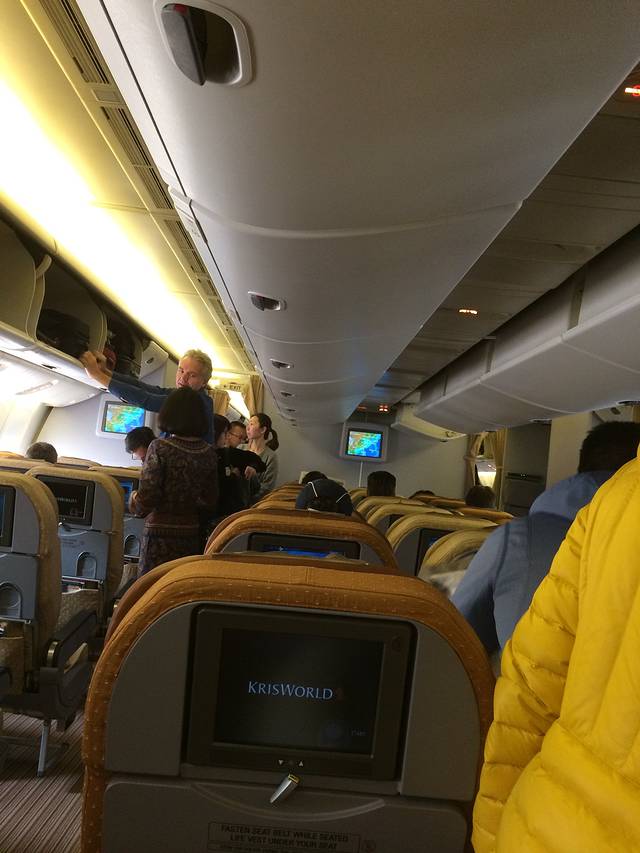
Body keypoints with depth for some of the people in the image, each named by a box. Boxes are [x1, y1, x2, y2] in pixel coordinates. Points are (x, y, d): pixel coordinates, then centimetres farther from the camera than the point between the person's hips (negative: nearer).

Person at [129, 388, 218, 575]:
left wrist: (134, 500, 8)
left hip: (160, 534, -4)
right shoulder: (209, 453, 2)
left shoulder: (160, 448, -11)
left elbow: (147, 496, -13)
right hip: (193, 534, 5)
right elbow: (210, 502, 6)